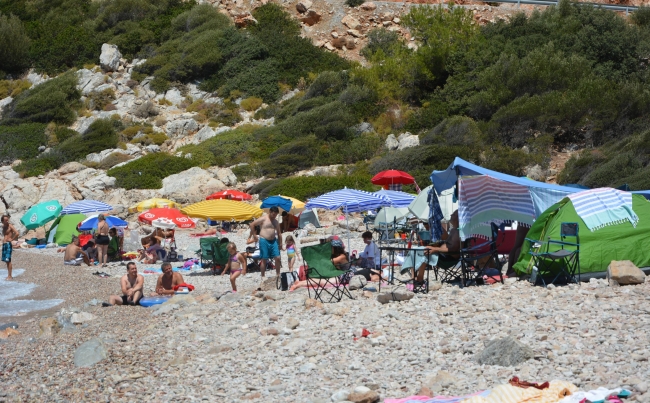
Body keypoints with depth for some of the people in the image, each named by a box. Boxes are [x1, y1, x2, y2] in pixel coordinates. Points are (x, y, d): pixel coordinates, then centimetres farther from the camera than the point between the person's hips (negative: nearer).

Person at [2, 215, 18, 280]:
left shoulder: (10, 226, -9)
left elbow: (16, 233, -21)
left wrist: (11, 239, -14)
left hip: (8, 244, -8)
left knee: (8, 260, -10)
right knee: (6, 260, 9)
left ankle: (9, 276, -9)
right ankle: (9, 276, 13)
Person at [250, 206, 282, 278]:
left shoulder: (276, 222, 14)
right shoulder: (263, 219, -5)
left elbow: (279, 233, 19)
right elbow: (252, 225, -7)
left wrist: (280, 244, 15)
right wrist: (254, 234, -6)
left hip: (273, 241, 5)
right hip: (264, 241, -5)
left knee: (277, 258, -2)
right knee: (264, 259, -2)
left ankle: (278, 275, 7)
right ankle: (263, 276, 6)